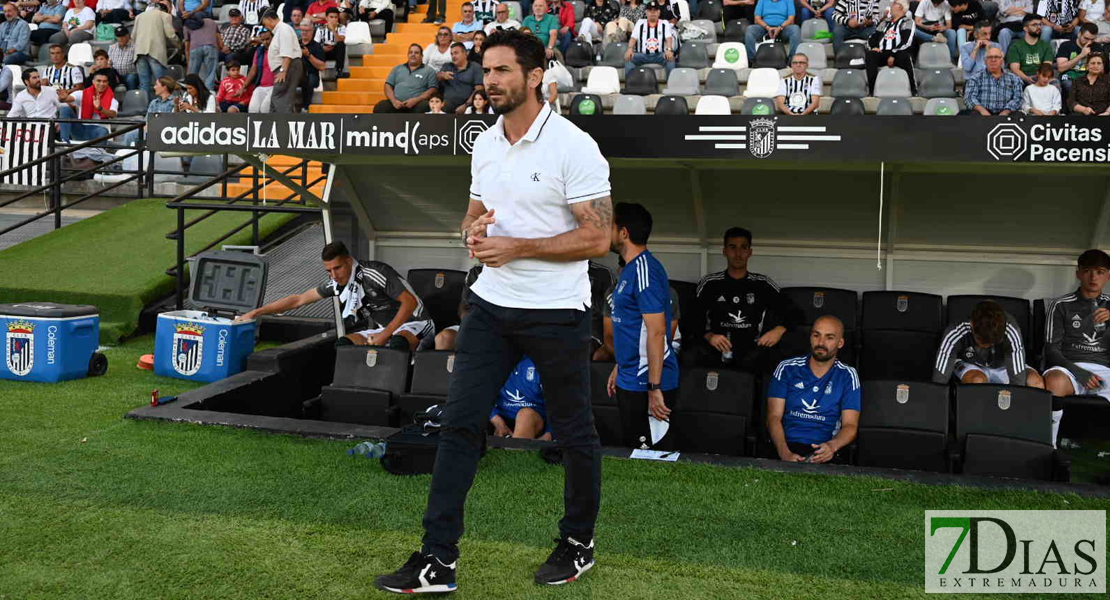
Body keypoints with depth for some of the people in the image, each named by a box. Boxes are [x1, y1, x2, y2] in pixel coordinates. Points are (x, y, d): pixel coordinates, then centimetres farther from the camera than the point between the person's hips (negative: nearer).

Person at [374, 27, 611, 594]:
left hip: (556, 311, -6)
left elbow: (597, 237, -16)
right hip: (491, 304, 6)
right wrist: (474, 232, -4)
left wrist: (515, 248, -19)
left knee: (573, 431, 9)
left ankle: (579, 542, 30)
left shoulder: (574, 146, -14)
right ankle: (437, 559, 7)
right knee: (458, 423, 1)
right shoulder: (485, 144, 8)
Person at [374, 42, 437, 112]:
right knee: (379, 108, -25)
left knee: (423, 108, -37)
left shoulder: (429, 71, 13)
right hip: (397, 104, 3)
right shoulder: (397, 69, 23)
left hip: (417, 105, -3)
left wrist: (416, 100, -13)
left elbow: (432, 90, 2)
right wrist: (394, 100, -5)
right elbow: (388, 85, 16)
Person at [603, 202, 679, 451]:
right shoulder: (630, 269, 13)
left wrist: (654, 389, -24)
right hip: (629, 381, 10)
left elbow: (656, 332, -22)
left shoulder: (645, 270, -17)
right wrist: (618, 368, 23)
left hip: (645, 384, -10)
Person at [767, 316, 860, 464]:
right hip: (786, 445, 1)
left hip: (823, 452, -1)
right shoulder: (787, 368, 9)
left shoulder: (847, 376, 10)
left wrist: (832, 446, -21)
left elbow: (850, 425, 3)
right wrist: (785, 453, -18)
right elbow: (774, 417, 1)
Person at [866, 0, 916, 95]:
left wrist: (893, 55, -17)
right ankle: (872, 90, -35)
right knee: (870, 55, -28)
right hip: (882, 54, 4)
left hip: (898, 55, -4)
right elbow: (872, 38, 24)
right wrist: (873, 46, 0)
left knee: (904, 56, -38)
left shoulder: (908, 22, 10)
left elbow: (906, 42, -6)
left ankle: (914, 91, -33)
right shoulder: (885, 22, 27)